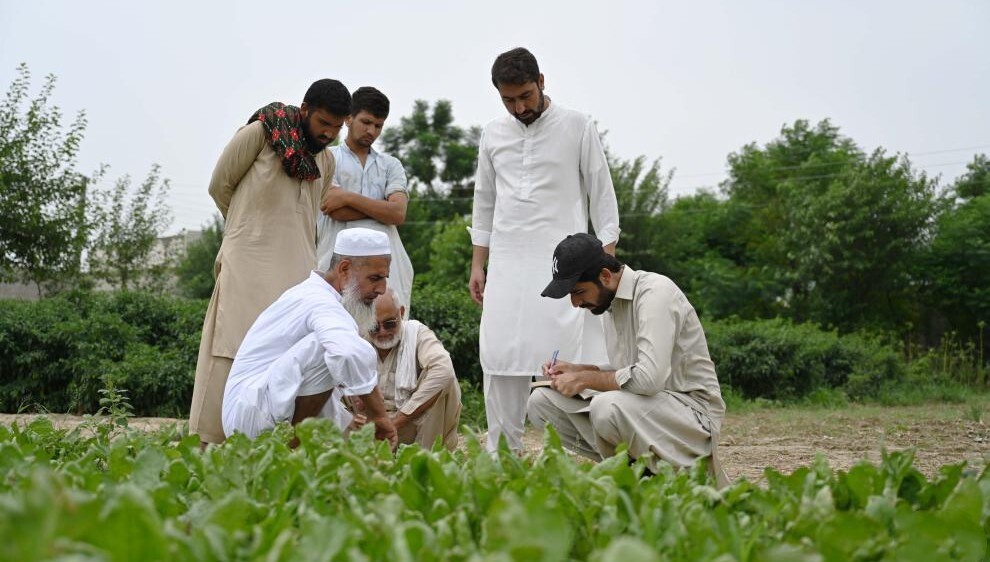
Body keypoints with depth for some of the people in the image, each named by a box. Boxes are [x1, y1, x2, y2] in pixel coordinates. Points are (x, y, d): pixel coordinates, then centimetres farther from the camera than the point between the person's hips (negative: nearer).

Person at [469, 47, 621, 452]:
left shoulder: (577, 128, 1)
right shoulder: (493, 135, 12)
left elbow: (602, 195, 2)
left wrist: (607, 260, -5)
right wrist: (477, 264, 13)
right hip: (507, 266, 4)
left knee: (568, 361, -10)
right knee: (500, 364, 1)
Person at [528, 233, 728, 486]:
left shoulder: (655, 291, -18)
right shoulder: (609, 301, 9)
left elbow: (649, 377, -30)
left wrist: (584, 379, -18)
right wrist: (577, 370, 3)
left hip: (692, 411, -9)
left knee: (608, 407, -37)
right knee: (541, 401, -1)